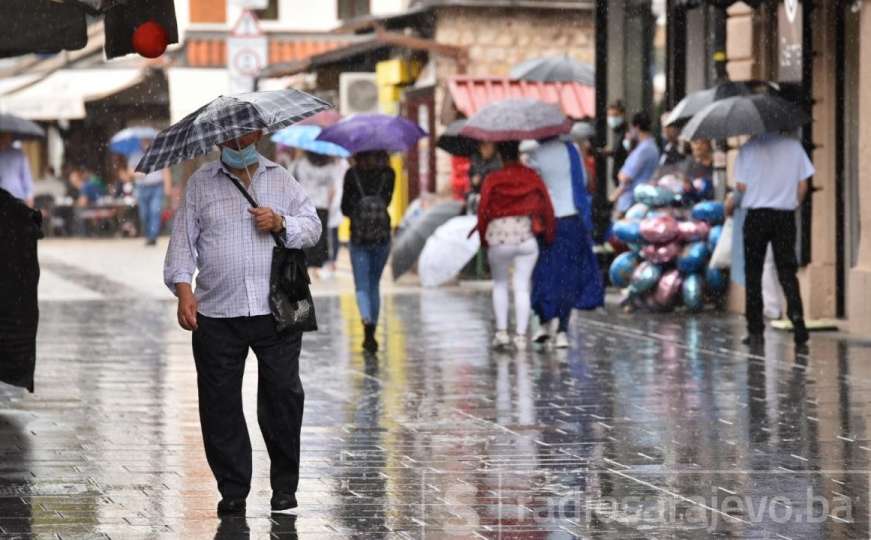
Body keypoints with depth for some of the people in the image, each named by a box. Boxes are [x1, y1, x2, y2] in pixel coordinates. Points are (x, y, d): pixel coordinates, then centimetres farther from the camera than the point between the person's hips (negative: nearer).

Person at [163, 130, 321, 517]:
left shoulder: (281, 179, 13)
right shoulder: (200, 184, 10)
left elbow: (312, 227, 10)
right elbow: (183, 239, 6)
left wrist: (281, 223, -9)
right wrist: (183, 287, -7)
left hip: (276, 311, 0)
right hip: (217, 314, 0)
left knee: (283, 394, -2)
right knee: (220, 403, 0)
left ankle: (284, 485, 11)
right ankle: (233, 491, 9)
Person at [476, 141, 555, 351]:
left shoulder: (493, 180, -4)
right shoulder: (532, 177, 2)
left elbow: (483, 210, -3)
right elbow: (546, 207, 4)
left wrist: (484, 238, 10)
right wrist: (548, 236, 17)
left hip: (499, 239, -1)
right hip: (526, 238, 1)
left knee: (500, 284, 17)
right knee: (522, 287, 5)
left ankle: (501, 331, 8)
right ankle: (521, 335, 2)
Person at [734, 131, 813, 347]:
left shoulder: (749, 147, -7)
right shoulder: (793, 145, 0)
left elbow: (741, 186, -6)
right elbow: (803, 186, 1)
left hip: (756, 214, -2)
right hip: (785, 215, 2)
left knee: (753, 273, 7)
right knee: (787, 271, 8)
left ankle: (755, 330, 6)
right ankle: (797, 316, -12)